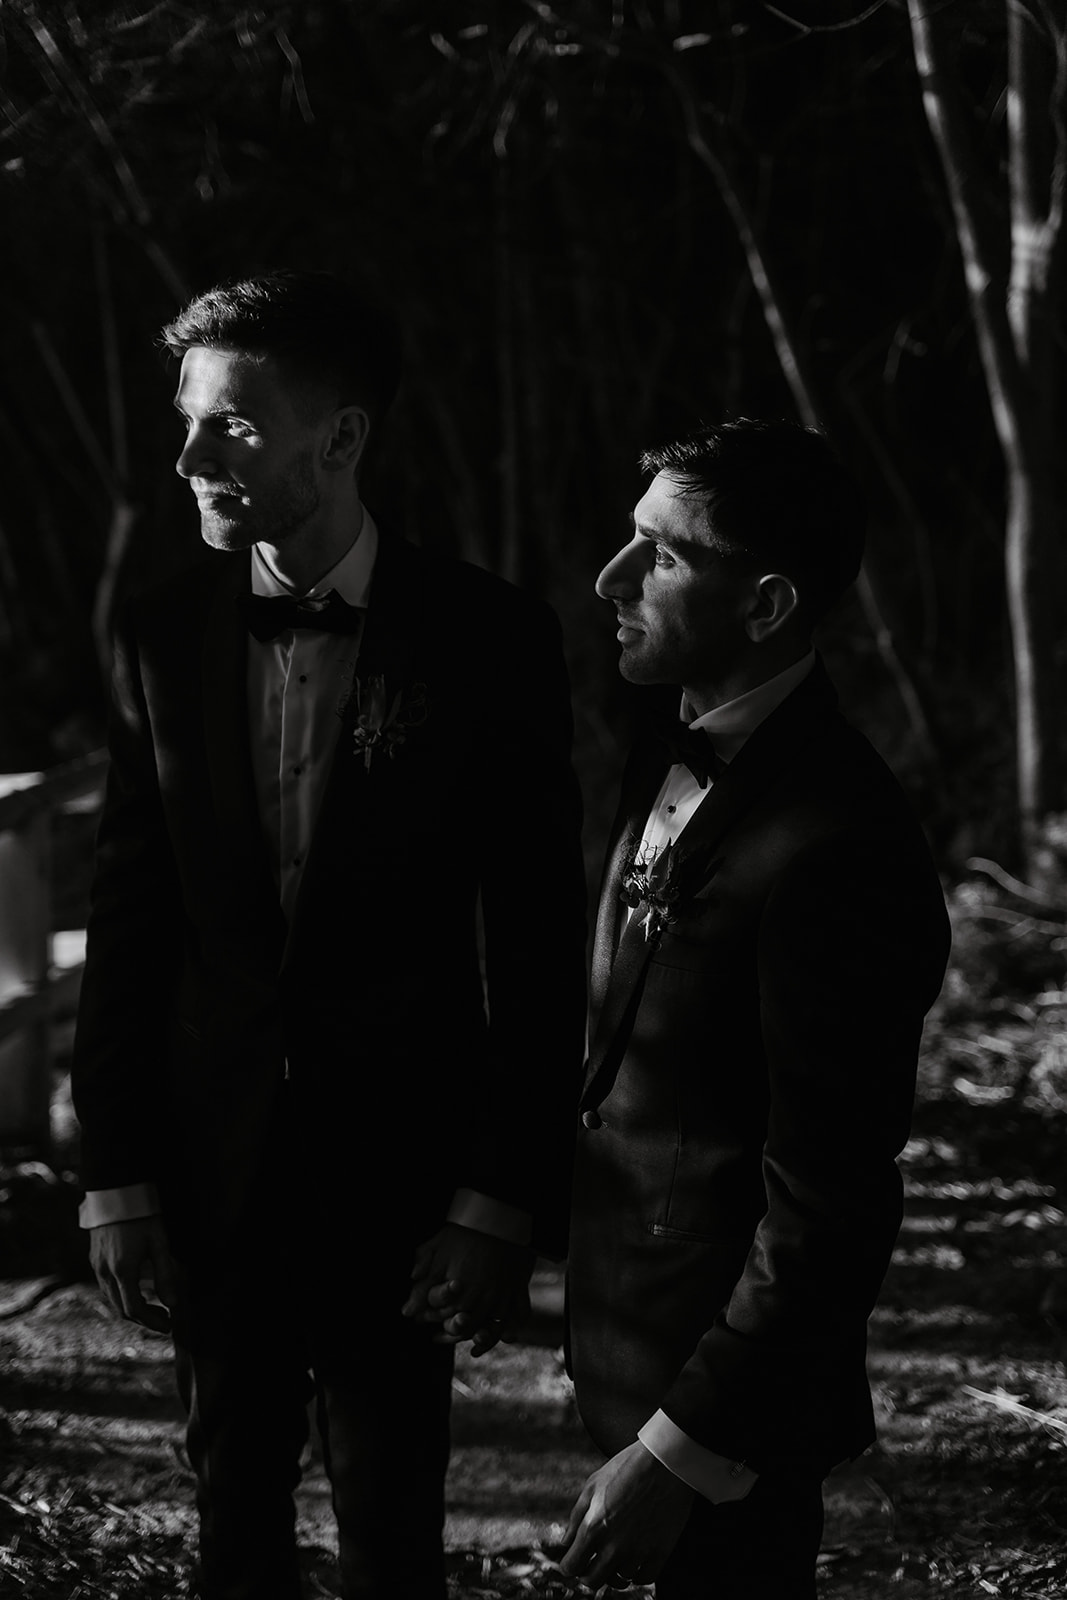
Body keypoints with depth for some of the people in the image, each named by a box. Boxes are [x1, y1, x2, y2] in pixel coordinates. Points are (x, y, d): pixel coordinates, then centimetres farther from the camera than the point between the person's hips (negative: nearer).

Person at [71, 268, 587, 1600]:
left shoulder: (486, 639, -7)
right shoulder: (163, 638, 1)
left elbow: (538, 943, -5)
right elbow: (129, 924, 4)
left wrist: (507, 1198, -8)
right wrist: (113, 1177, 0)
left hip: (400, 1175, -3)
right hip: (212, 1174, 3)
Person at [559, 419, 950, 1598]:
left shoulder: (831, 850, -25)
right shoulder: (676, 748, 4)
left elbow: (825, 1215, -23)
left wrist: (677, 1453, -21)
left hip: (726, 1386, -8)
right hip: (632, 1344, 8)